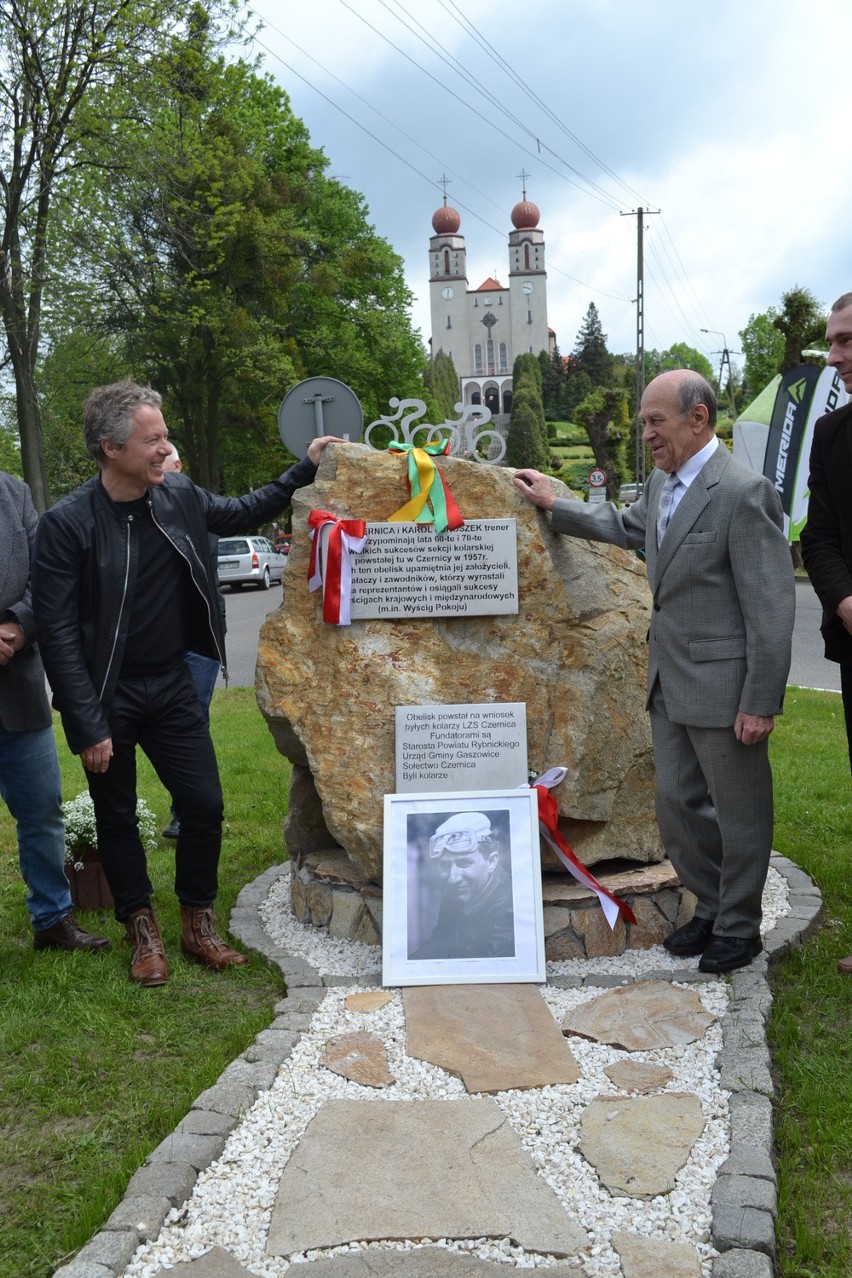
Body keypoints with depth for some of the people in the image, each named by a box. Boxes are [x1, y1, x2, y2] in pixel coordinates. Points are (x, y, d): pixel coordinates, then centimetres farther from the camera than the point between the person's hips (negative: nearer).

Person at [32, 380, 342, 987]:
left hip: (171, 684, 4)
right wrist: (88, 726, -17)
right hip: (106, 694, -4)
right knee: (117, 818, 9)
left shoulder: (179, 496, -4)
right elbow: (58, 633, -16)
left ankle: (198, 924, 23)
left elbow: (244, 513, 17)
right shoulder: (67, 523, -17)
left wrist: (305, 470, 8)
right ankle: (143, 930, 28)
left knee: (205, 804, 4)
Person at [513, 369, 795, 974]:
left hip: (724, 686, -8)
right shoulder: (662, 484, 8)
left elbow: (772, 606, -19)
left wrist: (760, 702, -19)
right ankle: (712, 907, 35)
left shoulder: (743, 492, -19)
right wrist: (554, 505, 29)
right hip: (671, 684, 9)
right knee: (678, 803, 17)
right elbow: (624, 525, 31)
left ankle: (739, 927, 25)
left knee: (739, 810, 9)